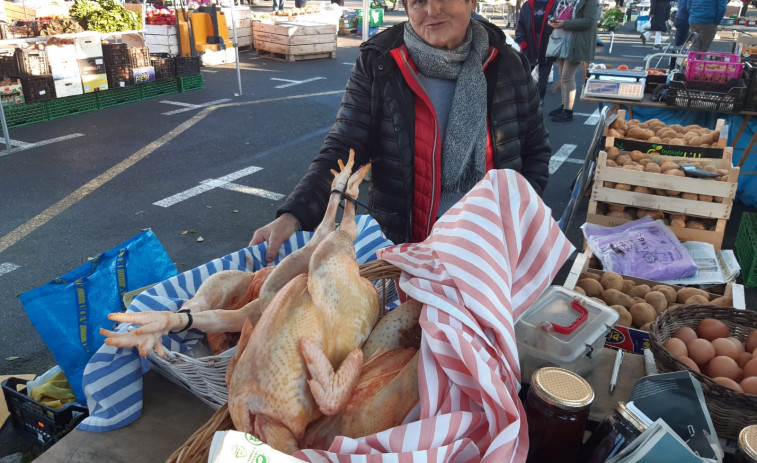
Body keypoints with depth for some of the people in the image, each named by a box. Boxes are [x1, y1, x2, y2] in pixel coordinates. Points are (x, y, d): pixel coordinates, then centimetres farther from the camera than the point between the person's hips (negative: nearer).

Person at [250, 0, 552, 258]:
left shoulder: (509, 66, -3)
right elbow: (341, 152, -13)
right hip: (401, 249, -1)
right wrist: (293, 215, -29)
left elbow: (536, 153, 5)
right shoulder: (378, 65, -10)